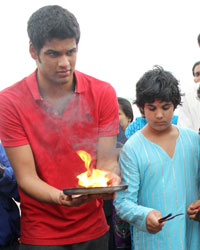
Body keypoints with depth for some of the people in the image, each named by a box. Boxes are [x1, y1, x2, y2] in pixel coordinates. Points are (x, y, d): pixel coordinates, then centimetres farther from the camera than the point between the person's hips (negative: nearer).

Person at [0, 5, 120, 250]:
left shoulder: (103, 93, -4)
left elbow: (106, 160, -4)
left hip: (93, 230, 3)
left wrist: (109, 178, -27)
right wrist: (62, 198, -31)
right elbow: (26, 177, -13)